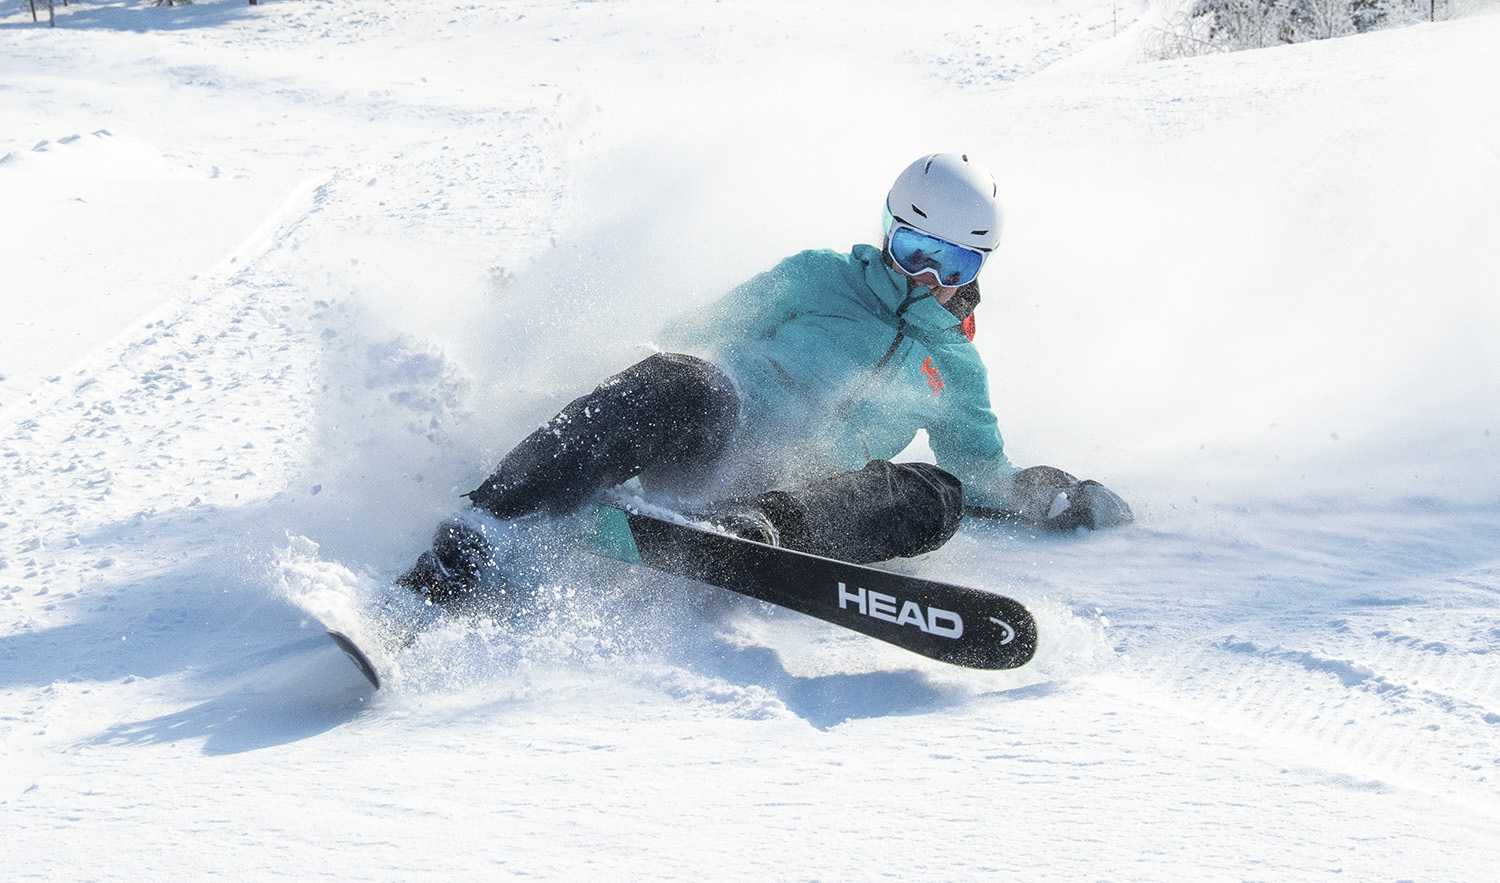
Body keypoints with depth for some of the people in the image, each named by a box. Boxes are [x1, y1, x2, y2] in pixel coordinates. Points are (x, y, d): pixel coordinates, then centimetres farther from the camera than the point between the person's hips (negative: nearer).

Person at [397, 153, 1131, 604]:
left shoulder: (956, 368, 29)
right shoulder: (821, 278, 21)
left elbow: (985, 476, 34)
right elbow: (711, 334, 19)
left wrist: (1057, 498, 16)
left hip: (801, 488, 2)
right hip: (711, 431, -2)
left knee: (936, 498, -26)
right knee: (683, 384, -38)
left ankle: (745, 531, -49)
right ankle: (468, 543, -47)